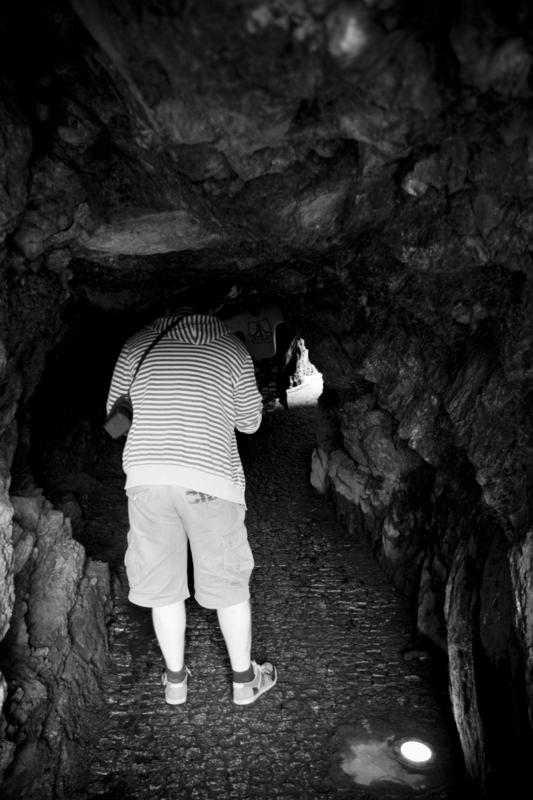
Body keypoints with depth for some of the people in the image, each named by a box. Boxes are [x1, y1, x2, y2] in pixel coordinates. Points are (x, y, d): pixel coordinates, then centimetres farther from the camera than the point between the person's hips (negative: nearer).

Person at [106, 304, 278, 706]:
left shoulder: (138, 344, 10)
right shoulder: (233, 347, 6)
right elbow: (250, 422, 11)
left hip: (147, 476, 2)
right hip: (211, 480, -1)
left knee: (162, 583, 16)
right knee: (229, 583, 14)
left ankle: (175, 678, 32)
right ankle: (245, 678, 30)